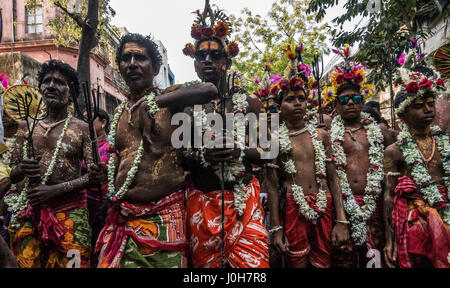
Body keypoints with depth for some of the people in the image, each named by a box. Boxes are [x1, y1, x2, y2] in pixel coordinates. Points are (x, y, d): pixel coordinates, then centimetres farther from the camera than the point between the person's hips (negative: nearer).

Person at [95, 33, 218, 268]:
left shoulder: (169, 100, -3)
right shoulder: (118, 112, 13)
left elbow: (209, 90, -21)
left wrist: (154, 102, -22)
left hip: (163, 217, -4)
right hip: (121, 218, 5)